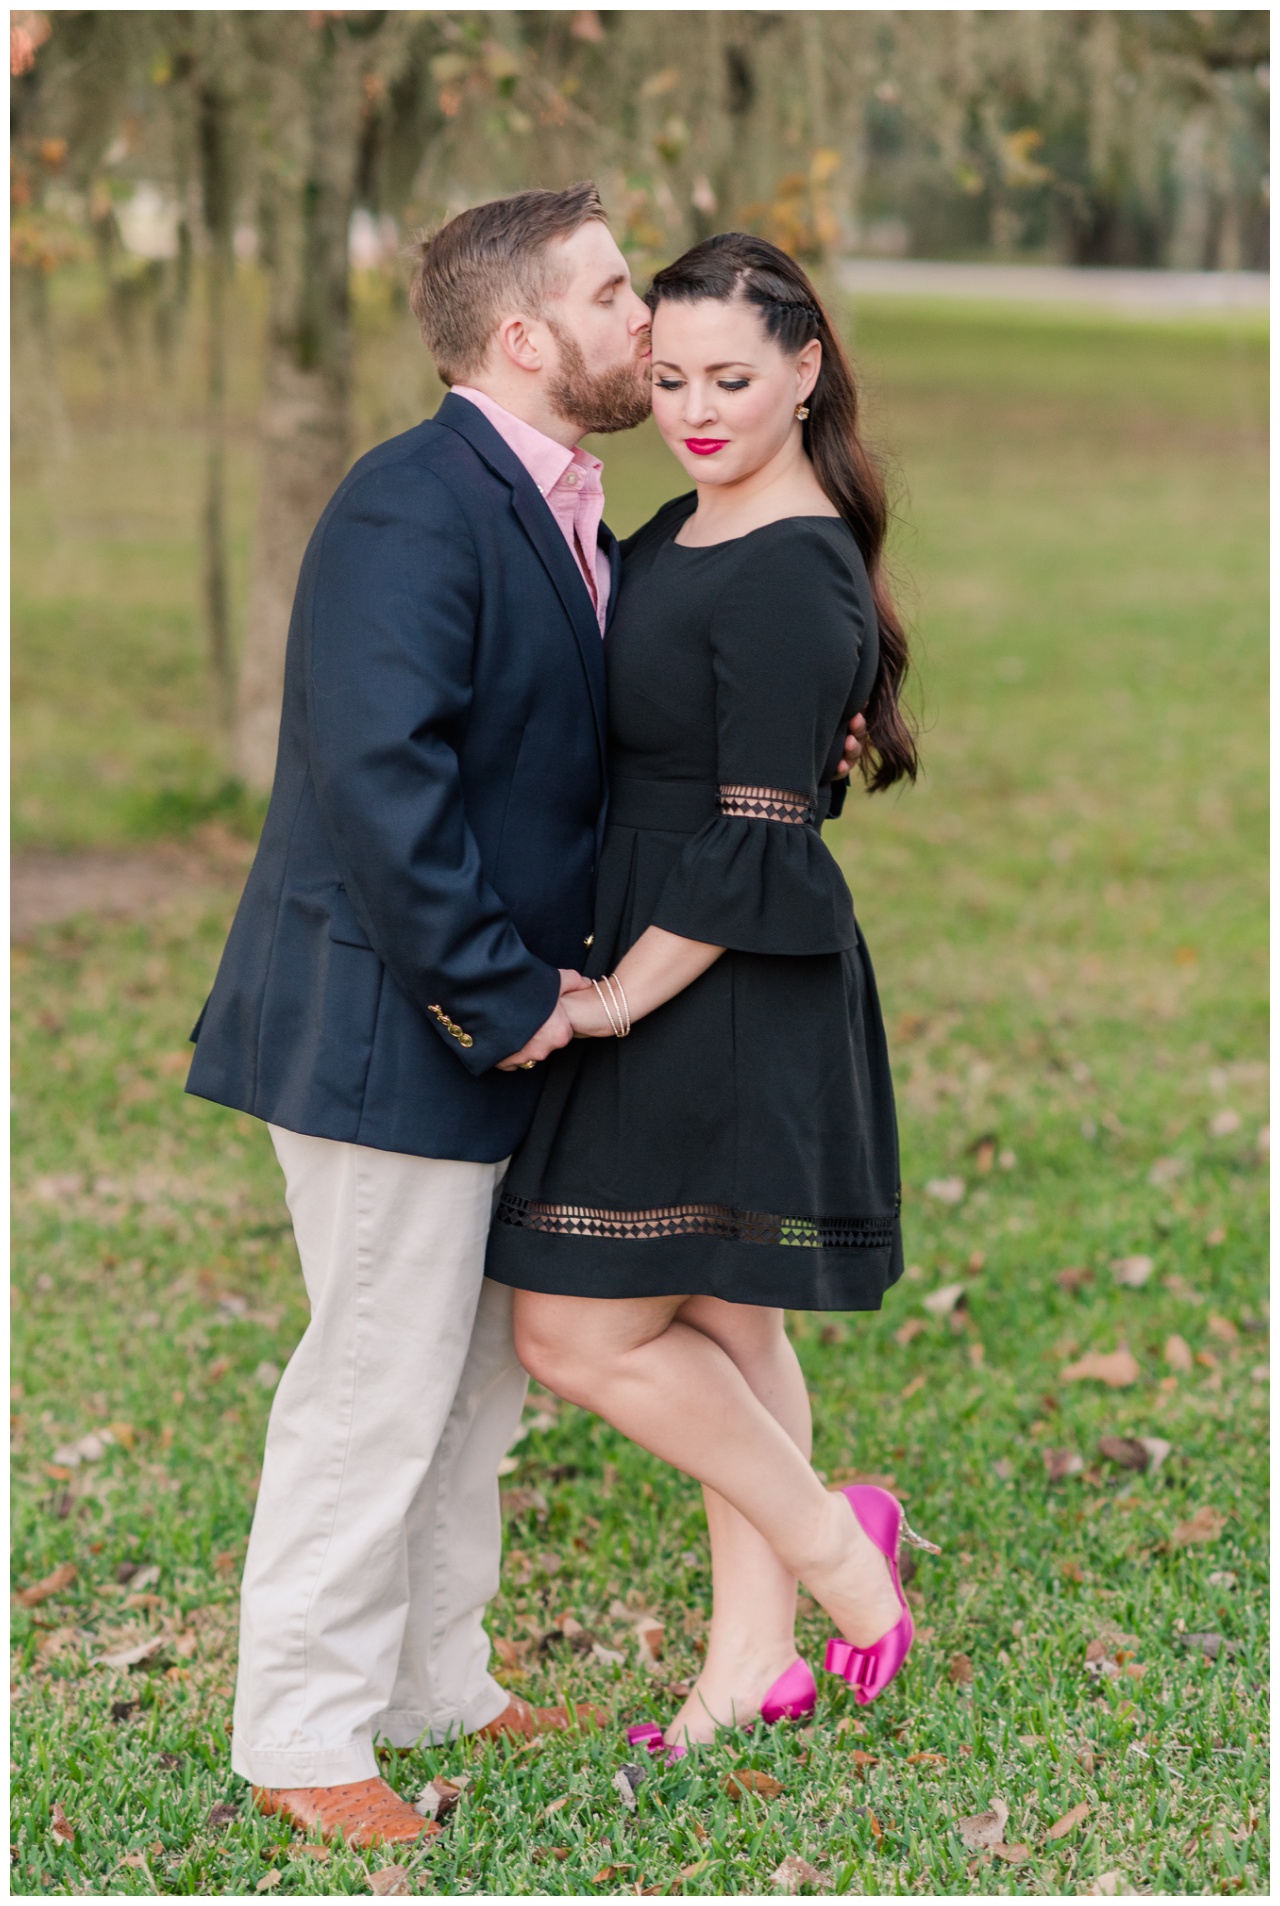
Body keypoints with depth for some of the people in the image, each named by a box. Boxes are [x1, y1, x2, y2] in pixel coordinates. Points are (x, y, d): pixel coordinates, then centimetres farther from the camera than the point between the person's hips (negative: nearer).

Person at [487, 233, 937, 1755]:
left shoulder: (791, 576, -19)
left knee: (578, 1333, -4)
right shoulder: (685, 530, 10)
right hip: (680, 989, 10)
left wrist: (615, 1002, -16)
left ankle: (831, 1543, 14)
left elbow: (756, 841, -22)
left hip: (722, 996, -9)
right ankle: (755, 1660, 25)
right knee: (722, 1324, 15)